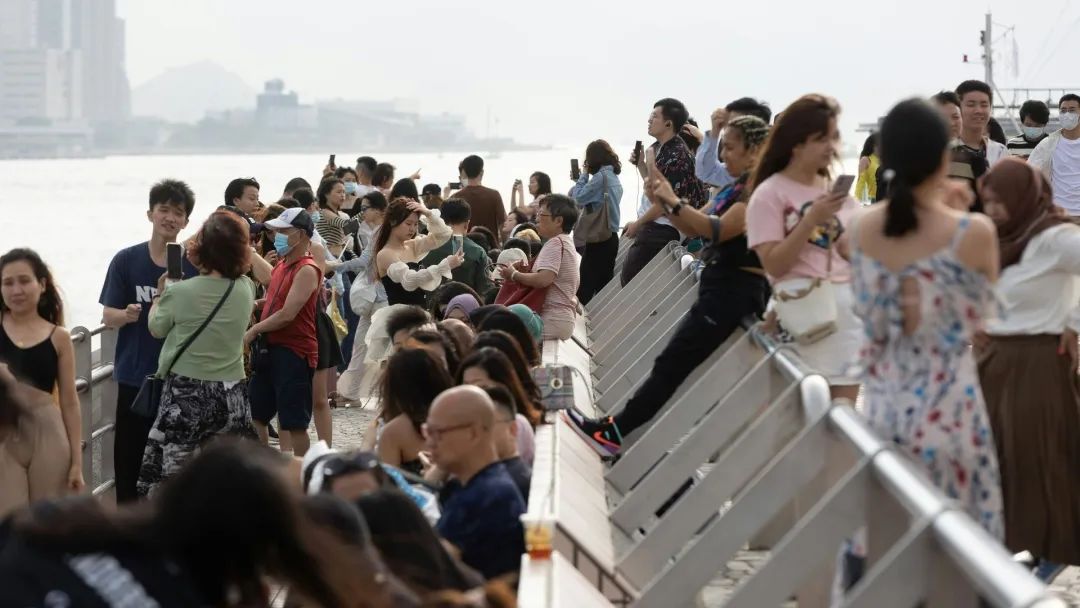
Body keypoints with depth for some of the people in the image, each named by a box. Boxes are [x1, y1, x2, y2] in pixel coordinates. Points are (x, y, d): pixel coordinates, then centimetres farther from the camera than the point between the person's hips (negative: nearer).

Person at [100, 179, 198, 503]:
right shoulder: (126, 261, -1)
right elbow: (108, 315, -2)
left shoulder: (195, 265, 0)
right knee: (130, 458, 1)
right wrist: (127, 315, -24)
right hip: (136, 376, 0)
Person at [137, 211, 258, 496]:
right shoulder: (245, 290, 0)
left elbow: (156, 328, 5)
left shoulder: (180, 293, -13)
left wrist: (160, 293, 20)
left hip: (186, 396, -4)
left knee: (167, 484, 2)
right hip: (231, 395, 4)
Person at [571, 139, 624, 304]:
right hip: (611, 236, 9)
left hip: (598, 239, -9)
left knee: (585, 285, -7)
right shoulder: (615, 179, 14)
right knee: (603, 284, 10)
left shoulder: (601, 177, -15)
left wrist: (583, 175, -2)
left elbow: (578, 198, -13)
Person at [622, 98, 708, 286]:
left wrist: (638, 224, -11)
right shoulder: (659, 148, 12)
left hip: (660, 231, -10)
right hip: (651, 226, 10)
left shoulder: (677, 155, -17)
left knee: (629, 277, -10)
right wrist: (641, 164, 8)